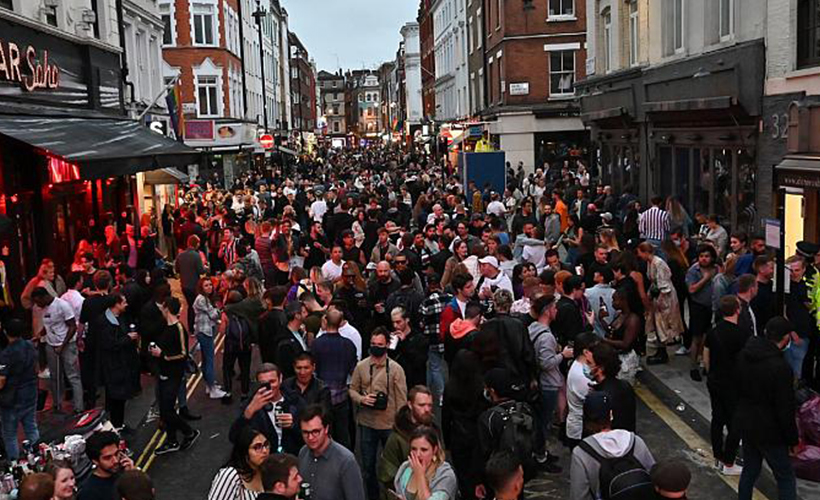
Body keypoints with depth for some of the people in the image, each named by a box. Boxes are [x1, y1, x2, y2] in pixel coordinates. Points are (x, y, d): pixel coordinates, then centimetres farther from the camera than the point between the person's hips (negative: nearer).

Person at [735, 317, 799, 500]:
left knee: (749, 470, 20)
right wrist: (793, 440, -7)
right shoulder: (781, 368, -26)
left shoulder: (743, 355, -3)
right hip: (768, 431, -7)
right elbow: (785, 410, -20)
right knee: (786, 478, 7)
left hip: (744, 424, 7)